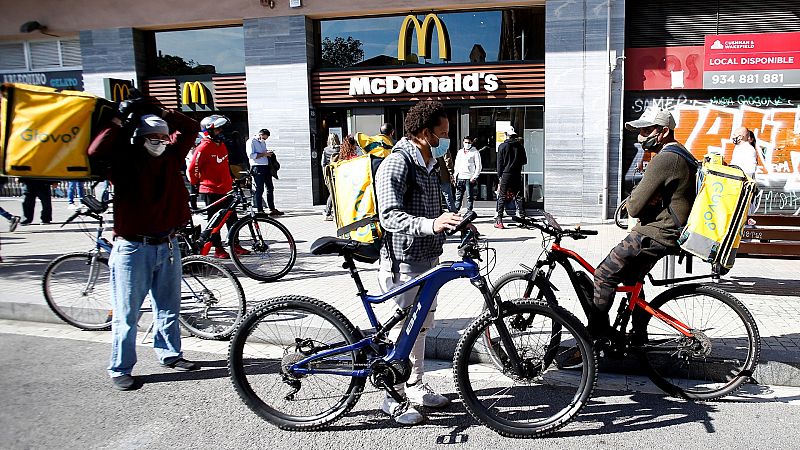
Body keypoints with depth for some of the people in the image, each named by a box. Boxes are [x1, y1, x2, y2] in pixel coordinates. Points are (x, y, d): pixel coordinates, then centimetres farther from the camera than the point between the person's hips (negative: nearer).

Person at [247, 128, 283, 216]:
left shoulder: (263, 143, 22)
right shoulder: (251, 141, -3)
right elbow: (251, 155, -15)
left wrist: (269, 153, 12)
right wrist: (263, 154, -15)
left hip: (266, 167, 8)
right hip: (257, 167, -8)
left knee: (270, 188, 8)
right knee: (259, 189, -6)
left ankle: (272, 209, 14)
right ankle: (260, 210, -2)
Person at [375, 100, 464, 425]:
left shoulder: (429, 164, 13)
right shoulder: (397, 163, -18)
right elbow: (390, 217, -29)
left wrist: (458, 224, 17)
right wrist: (430, 225, -42)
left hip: (427, 259, 9)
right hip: (403, 264, -9)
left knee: (421, 326, 18)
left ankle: (415, 386, 34)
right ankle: (393, 398, 15)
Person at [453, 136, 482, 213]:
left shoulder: (475, 152, 2)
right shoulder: (460, 152, 17)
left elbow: (478, 166, -3)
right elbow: (456, 165, 20)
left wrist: (474, 177, -12)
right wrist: (455, 176, 11)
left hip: (469, 178, -5)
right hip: (460, 178, 5)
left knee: (470, 197, -2)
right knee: (458, 196, 6)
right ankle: (456, 211, 9)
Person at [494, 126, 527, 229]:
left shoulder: (502, 146, -4)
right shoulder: (520, 146, 4)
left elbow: (499, 163, -3)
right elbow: (524, 161, 11)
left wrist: (499, 176, 4)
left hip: (505, 175, -3)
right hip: (517, 175, 3)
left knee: (501, 197, 0)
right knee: (519, 197, 9)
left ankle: (498, 221, -4)